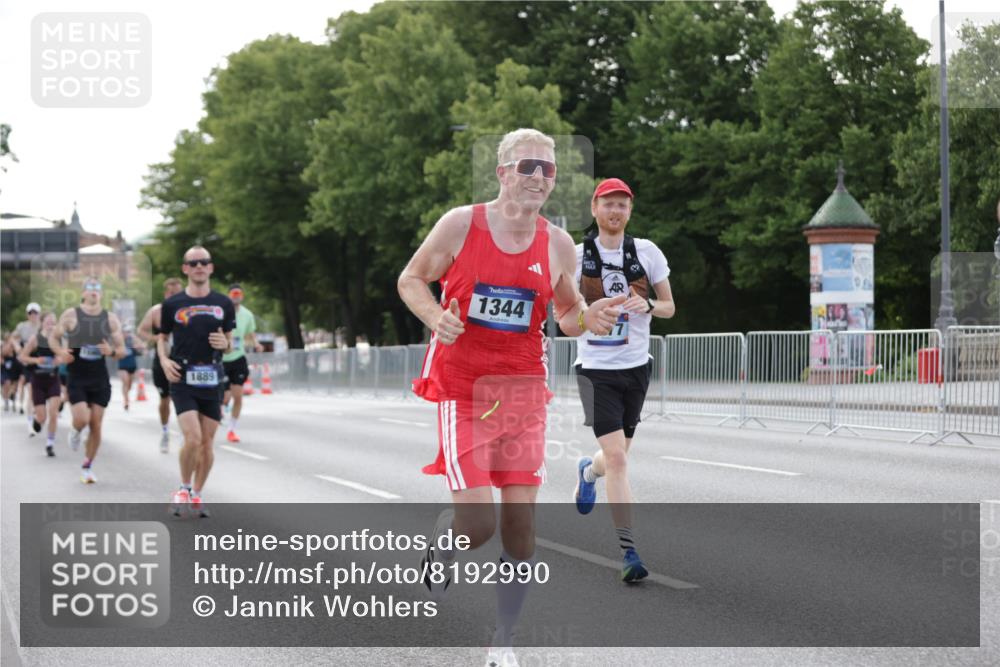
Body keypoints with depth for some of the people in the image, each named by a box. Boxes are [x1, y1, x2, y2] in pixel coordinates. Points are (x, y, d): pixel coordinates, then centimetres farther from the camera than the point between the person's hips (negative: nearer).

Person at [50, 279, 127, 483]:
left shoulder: (111, 319, 2)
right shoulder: (70, 315, -4)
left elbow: (122, 350, 6)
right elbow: (53, 337, 7)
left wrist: (111, 351, -17)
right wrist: (61, 352, -13)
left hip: (100, 378, 2)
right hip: (76, 377, -2)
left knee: (96, 425, 2)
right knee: (82, 419, -16)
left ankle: (87, 467, 17)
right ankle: (75, 432, 22)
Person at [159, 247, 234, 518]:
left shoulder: (223, 303, 7)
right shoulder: (172, 304, 2)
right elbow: (162, 338, 12)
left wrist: (224, 343, -9)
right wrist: (164, 360, -6)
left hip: (212, 380, 3)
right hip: (182, 380, -3)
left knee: (207, 442, 5)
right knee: (192, 438, -16)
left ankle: (197, 495, 21)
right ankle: (184, 488, 8)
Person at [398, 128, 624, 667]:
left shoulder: (558, 244, 2)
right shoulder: (460, 224, -7)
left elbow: (567, 314, 15)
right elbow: (411, 280, 4)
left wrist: (589, 318, -8)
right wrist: (435, 317, -16)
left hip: (523, 390, 3)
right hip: (462, 390, -3)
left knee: (521, 525, 1)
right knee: (477, 524, -13)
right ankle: (437, 553, 24)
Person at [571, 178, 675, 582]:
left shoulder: (647, 252, 3)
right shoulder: (577, 255, -2)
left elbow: (669, 307, 7)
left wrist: (647, 305, -14)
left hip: (636, 367, 3)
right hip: (596, 369, -3)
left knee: (617, 456, 16)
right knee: (617, 458, -15)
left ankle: (587, 471, 52)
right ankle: (628, 550, -13)